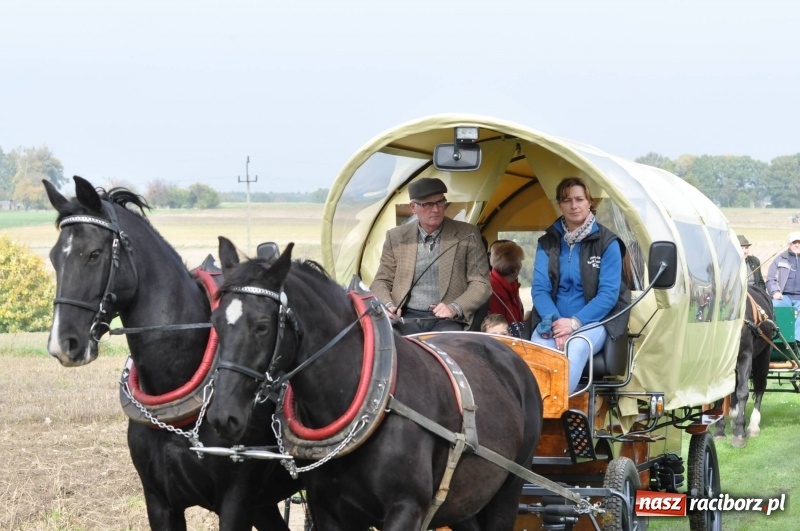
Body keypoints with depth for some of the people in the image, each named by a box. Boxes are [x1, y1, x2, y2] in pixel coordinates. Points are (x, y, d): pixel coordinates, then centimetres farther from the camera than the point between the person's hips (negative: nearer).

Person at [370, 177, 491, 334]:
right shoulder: (396, 237, 11)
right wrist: (388, 306, -6)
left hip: (445, 320, -1)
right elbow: (381, 282, 17)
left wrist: (455, 308, -11)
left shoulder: (466, 235, 6)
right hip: (406, 318, 1)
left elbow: (481, 284, 6)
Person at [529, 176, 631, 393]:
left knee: (575, 348, -38)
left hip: (592, 322, -2)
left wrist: (575, 322, -17)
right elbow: (539, 288, 3)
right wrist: (555, 322, -16)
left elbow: (608, 294, -4)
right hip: (552, 323, 2)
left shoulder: (607, 243, 3)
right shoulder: (548, 243, 12)